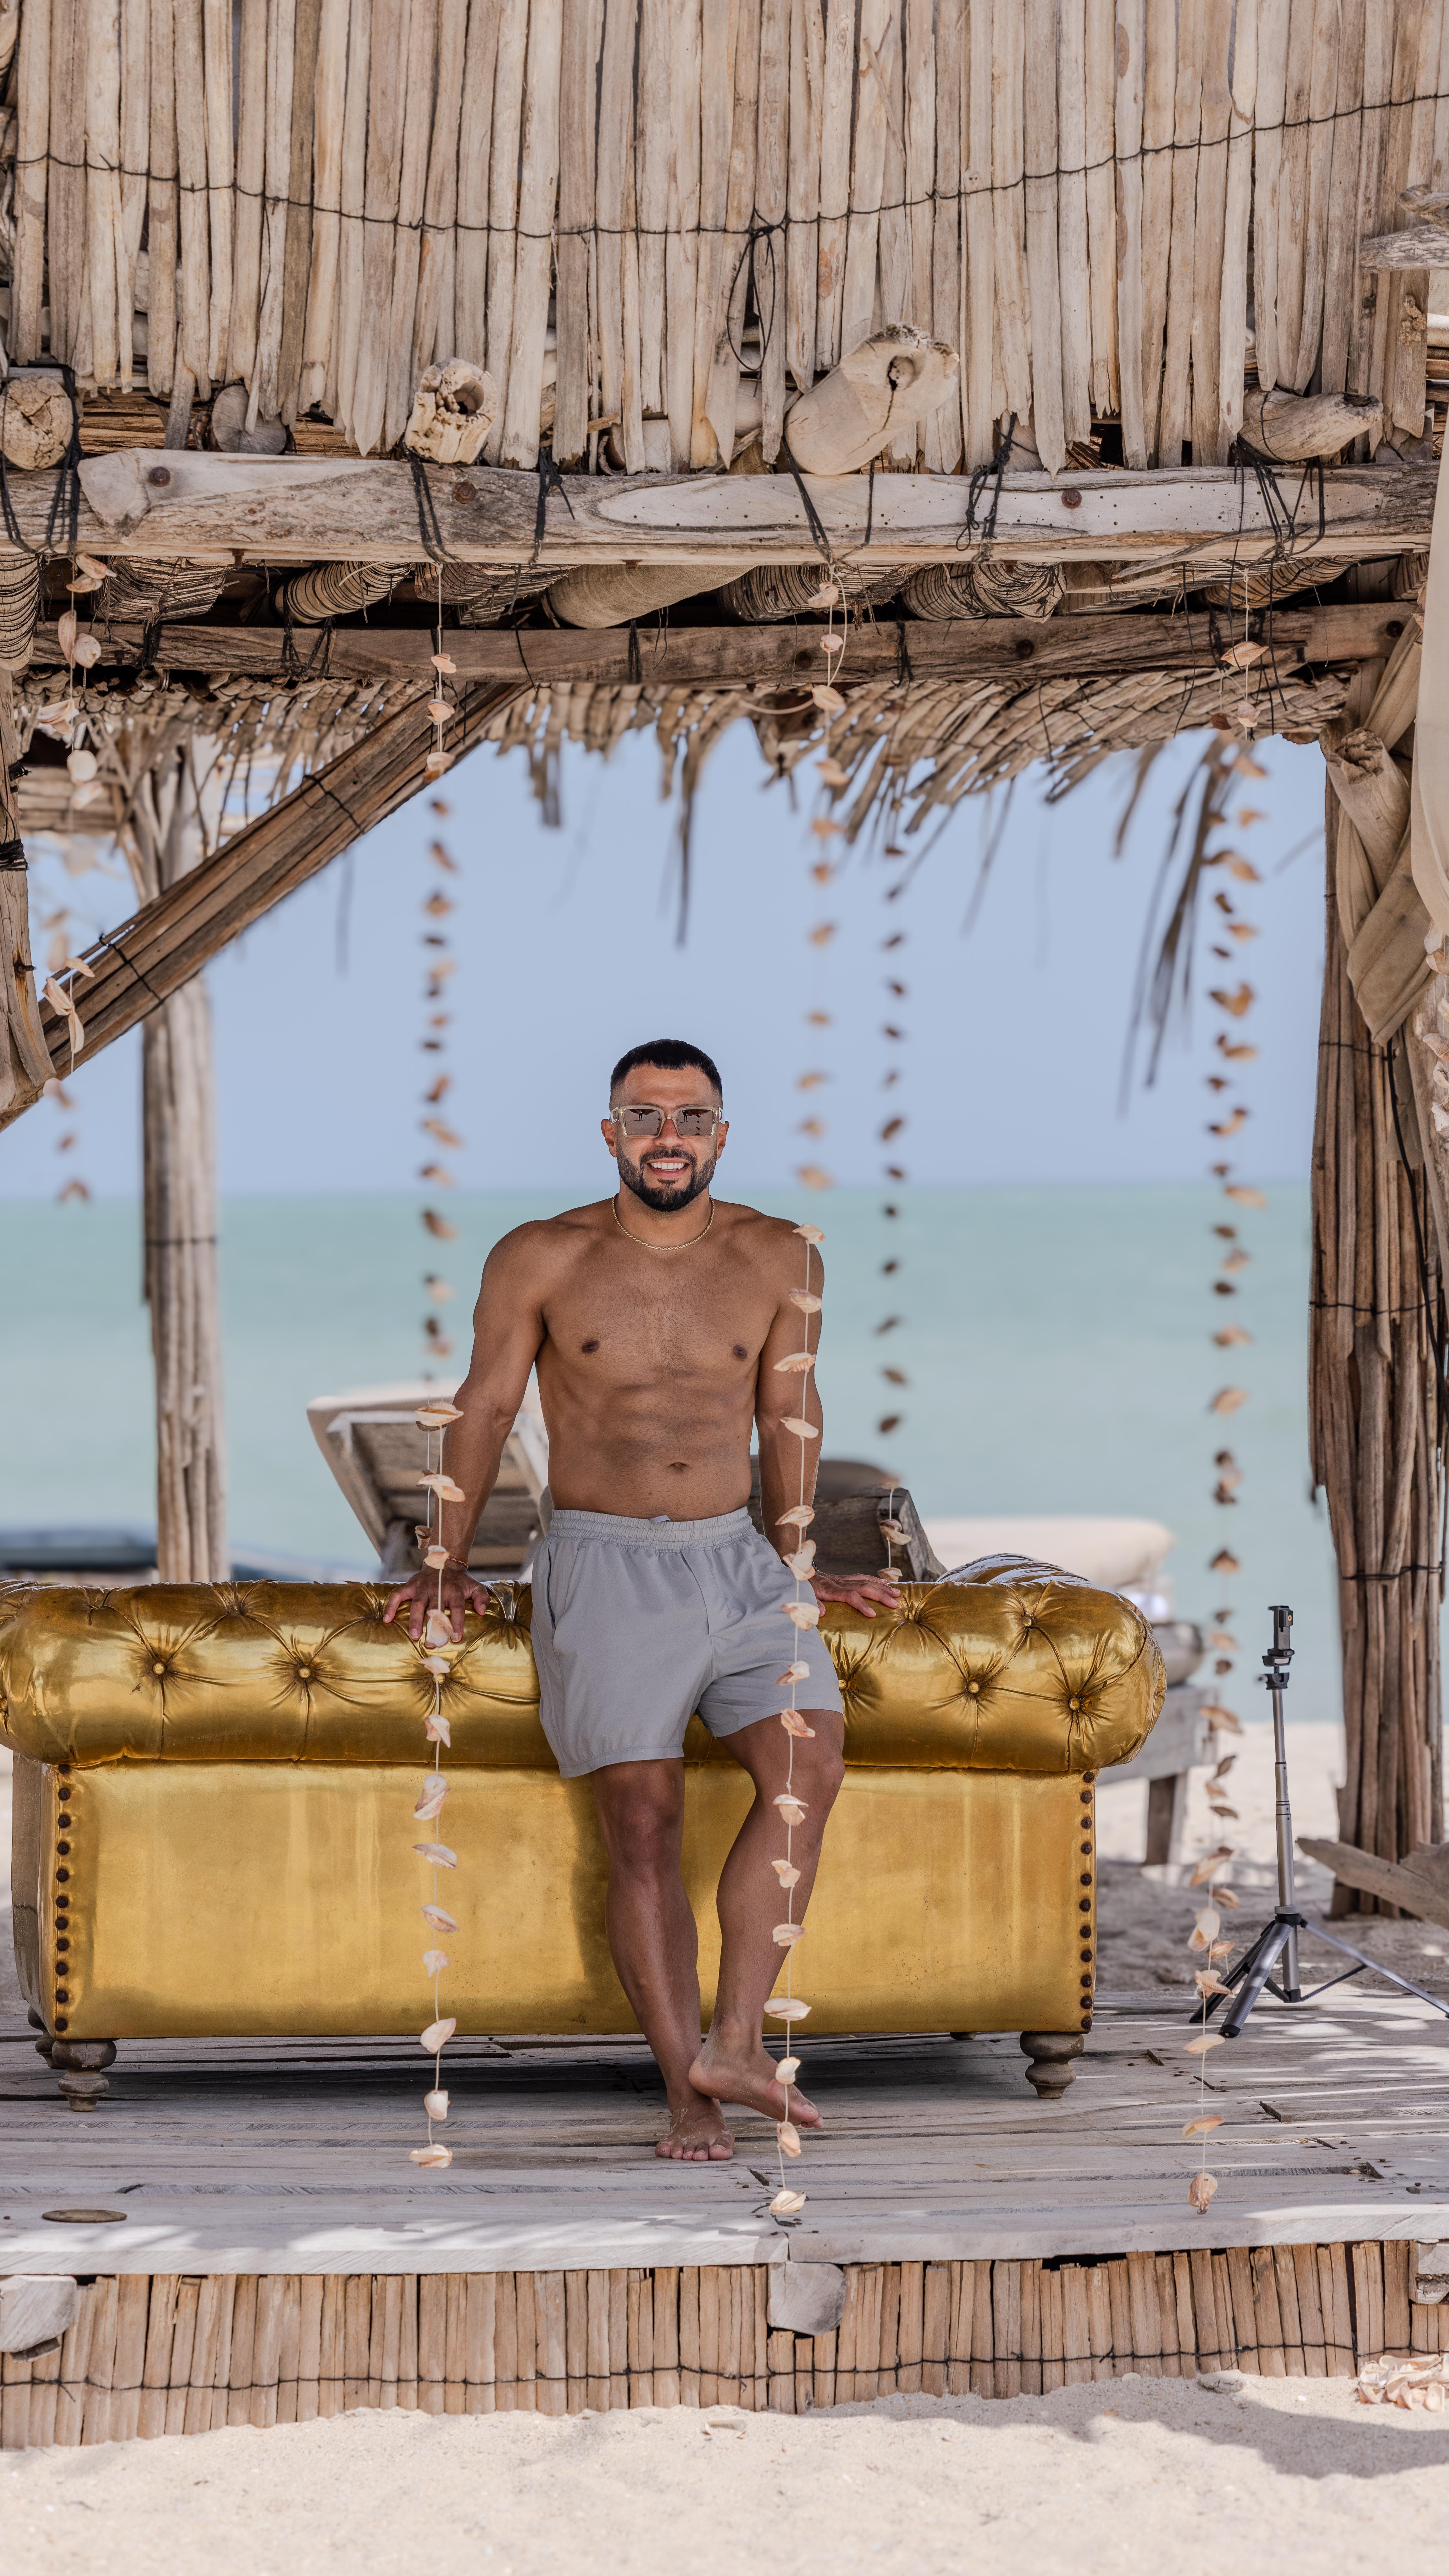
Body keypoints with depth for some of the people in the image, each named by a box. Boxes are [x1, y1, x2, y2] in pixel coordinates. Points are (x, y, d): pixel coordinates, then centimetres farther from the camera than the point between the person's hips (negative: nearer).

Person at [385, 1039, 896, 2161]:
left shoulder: (779, 1259, 7)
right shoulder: (541, 1260, 1)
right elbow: (487, 1407, 10)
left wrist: (793, 1563, 23)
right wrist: (450, 1566, 12)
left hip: (737, 1563, 2)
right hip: (603, 1570, -2)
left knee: (810, 1763, -20)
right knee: (645, 1825, -10)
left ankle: (735, 2044, -19)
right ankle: (689, 2098, -10)